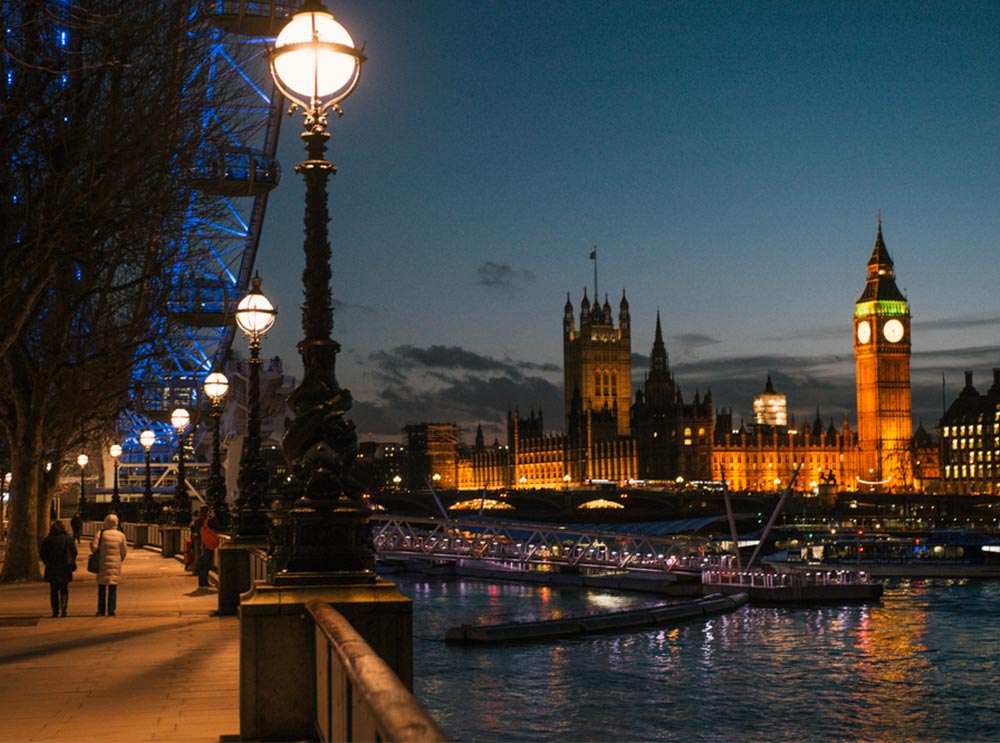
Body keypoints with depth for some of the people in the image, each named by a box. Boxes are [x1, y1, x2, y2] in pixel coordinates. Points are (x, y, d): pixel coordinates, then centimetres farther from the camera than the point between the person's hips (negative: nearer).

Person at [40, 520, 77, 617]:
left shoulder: (47, 540, -3)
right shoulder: (67, 538, -5)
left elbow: (43, 555, 1)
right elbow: (74, 552, 0)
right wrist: (71, 563, 14)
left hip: (51, 569, 0)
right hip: (65, 569, 0)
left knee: (53, 591, 10)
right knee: (64, 591, 5)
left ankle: (55, 611, 6)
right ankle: (63, 609, -11)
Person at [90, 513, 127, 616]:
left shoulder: (101, 534, -6)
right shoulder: (121, 535, 1)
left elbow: (94, 547, -12)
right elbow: (124, 551, 4)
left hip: (103, 563, -1)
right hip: (115, 564, 1)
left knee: (102, 588, 6)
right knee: (113, 588, 4)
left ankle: (101, 610, 6)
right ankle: (111, 610, 0)